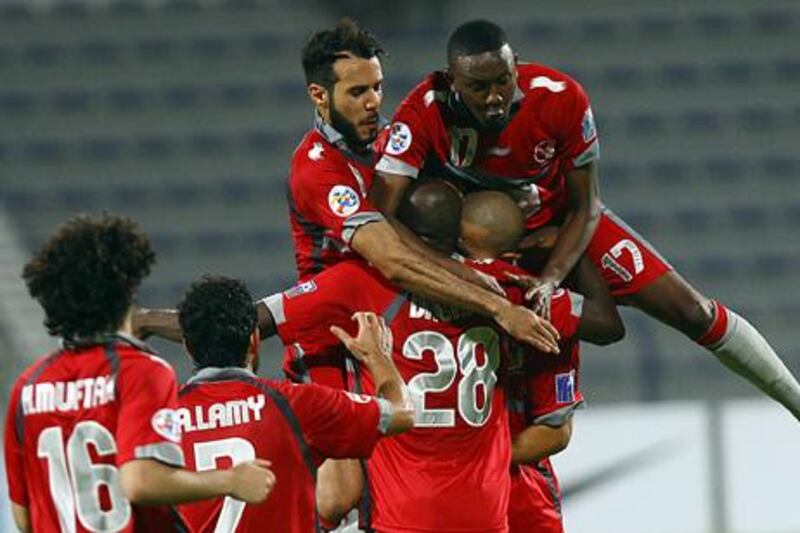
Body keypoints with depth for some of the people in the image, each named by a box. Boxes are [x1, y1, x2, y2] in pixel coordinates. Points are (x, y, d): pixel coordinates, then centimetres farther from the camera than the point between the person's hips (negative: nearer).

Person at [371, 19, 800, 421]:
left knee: (691, 310, -2)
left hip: (559, 219, 0)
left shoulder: (560, 98, -29)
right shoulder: (423, 114, -34)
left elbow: (585, 207, -17)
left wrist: (550, 279, -33)